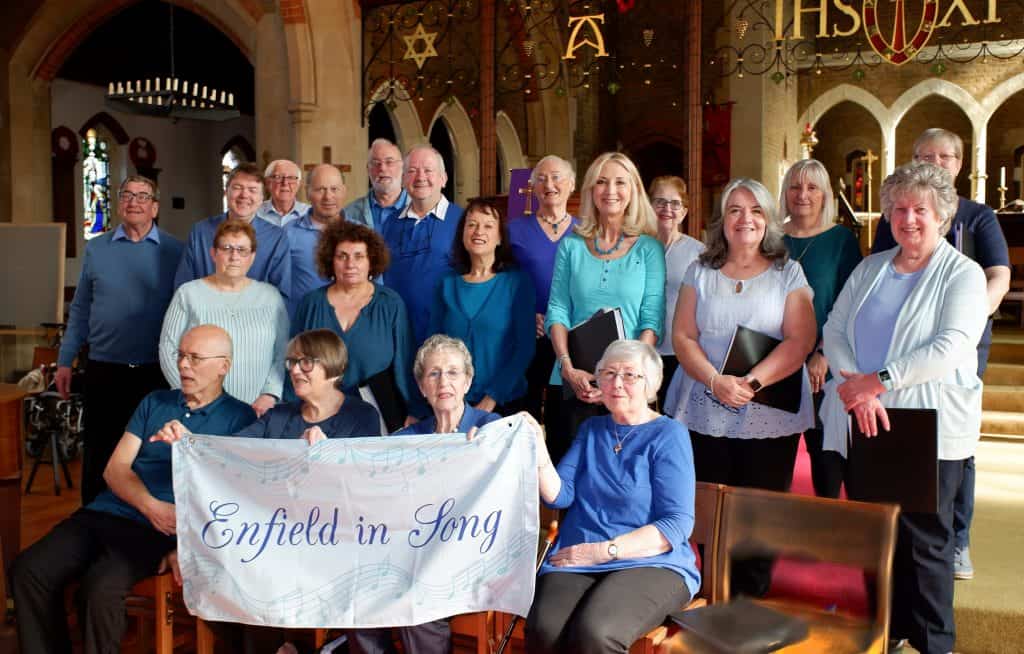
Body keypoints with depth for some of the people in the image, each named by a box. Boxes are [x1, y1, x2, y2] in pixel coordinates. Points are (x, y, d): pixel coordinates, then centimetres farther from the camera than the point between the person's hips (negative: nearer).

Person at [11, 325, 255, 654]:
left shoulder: (239, 418, 3)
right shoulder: (154, 403, 18)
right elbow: (115, 469, 10)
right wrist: (150, 505, -12)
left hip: (156, 529, -5)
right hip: (103, 513, 5)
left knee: (101, 588, -30)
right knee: (27, 570, -14)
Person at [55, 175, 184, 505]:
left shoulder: (174, 251, -1)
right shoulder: (96, 249, 6)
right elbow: (80, 309, 9)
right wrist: (65, 361, 5)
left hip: (156, 371, -1)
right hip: (104, 369, 2)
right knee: (99, 454, 9)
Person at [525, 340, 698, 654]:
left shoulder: (669, 435, 1)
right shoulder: (591, 429, 17)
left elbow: (677, 525, -7)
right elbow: (561, 496, 6)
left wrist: (604, 550, -13)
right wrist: (539, 451, -11)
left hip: (651, 564, -3)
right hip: (576, 562, 3)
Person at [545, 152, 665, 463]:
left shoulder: (649, 249, 4)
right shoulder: (572, 246, 8)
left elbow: (652, 319, -2)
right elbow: (557, 312, 3)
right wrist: (568, 369, -10)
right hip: (576, 380, 1)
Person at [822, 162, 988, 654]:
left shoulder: (962, 274, -2)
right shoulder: (869, 269, 12)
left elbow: (951, 347, -16)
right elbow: (834, 332, 2)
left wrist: (879, 381, -20)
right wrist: (857, 390, -15)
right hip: (863, 427, 5)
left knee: (923, 541, 3)